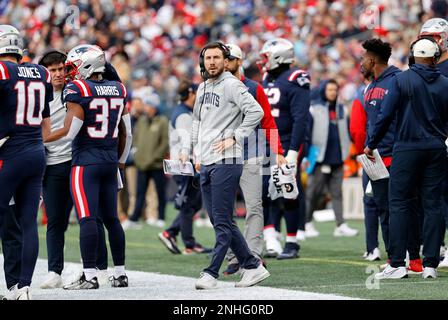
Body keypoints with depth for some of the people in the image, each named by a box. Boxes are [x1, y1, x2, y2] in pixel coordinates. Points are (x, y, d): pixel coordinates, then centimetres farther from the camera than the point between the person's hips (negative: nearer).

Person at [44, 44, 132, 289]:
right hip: (110, 162, 7)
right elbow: (126, 133, 15)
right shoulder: (117, 90, 10)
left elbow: (69, 132, -15)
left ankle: (90, 276, -12)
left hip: (85, 163, -7)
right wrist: (120, 160, 25)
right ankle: (120, 273, 15)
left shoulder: (77, 90, -10)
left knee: (87, 218, -8)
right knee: (111, 218, 12)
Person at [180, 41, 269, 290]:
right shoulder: (203, 88, 18)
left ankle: (211, 273, -8)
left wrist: (233, 138, -16)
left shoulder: (231, 85, -8)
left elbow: (256, 111, -19)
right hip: (205, 164, 9)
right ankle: (252, 266, 17)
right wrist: (187, 150, 20)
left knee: (222, 221, -7)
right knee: (221, 222, 10)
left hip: (226, 162, -9)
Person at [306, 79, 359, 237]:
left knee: (337, 193, 1)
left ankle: (341, 225, -3)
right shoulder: (314, 109, -2)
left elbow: (349, 131, 21)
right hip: (320, 159, -5)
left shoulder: (342, 110, 15)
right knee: (314, 192, 2)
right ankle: (307, 223, 15)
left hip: (337, 159, 5)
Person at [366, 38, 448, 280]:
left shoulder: (401, 80, -6)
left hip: (407, 149, -3)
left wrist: (371, 144, 2)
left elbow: (386, 115, -8)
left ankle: (397, 264, -4)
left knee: (399, 205, 0)